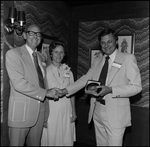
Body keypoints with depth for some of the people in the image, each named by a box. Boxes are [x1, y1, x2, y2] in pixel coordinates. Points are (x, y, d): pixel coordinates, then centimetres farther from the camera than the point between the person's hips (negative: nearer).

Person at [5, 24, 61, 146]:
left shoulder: (41, 56, 11)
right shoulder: (13, 54, -8)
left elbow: (42, 84, 12)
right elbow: (19, 83, -18)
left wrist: (46, 113, 10)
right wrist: (45, 92, -16)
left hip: (40, 111, 6)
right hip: (21, 112, -6)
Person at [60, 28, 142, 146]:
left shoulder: (128, 58, -5)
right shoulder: (98, 60, 11)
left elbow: (136, 87, -10)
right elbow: (85, 79, 11)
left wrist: (110, 90, -22)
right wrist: (65, 91, 0)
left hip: (116, 115, -5)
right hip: (97, 113, 5)